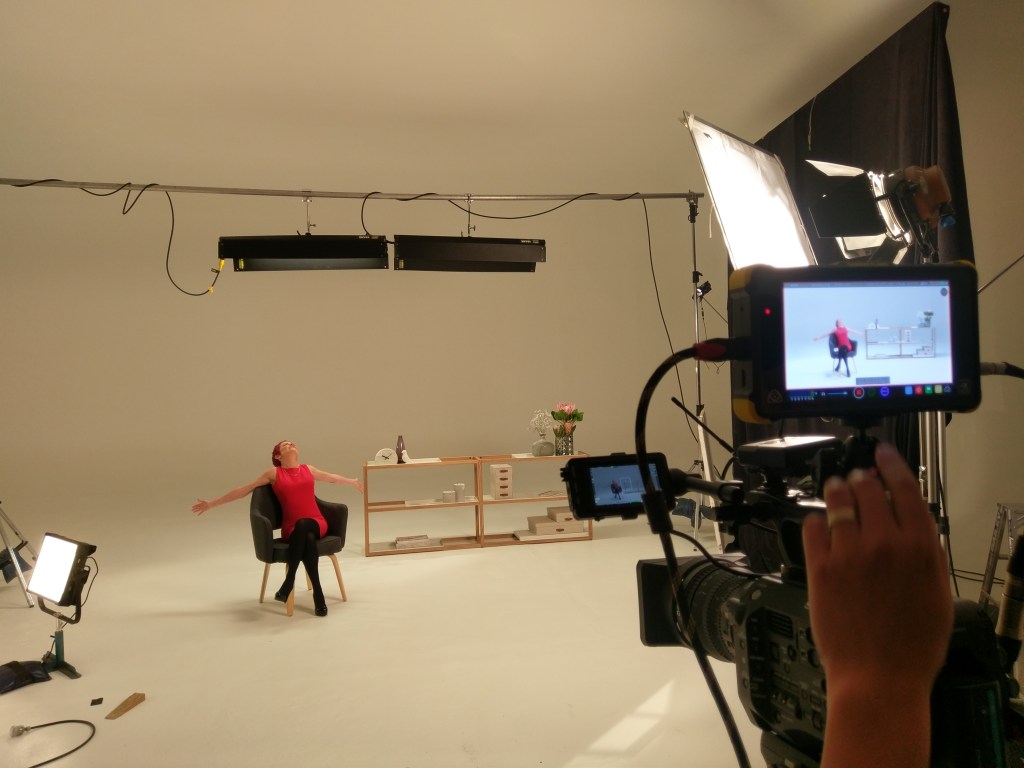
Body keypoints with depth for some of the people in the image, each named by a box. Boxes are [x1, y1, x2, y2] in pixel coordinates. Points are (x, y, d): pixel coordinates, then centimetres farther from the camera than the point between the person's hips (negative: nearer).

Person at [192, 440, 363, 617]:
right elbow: (243, 489, 12)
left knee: (303, 524, -37)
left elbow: (332, 477, 37)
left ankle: (289, 581, -28)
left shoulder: (308, 469, 18)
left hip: (317, 523, 1)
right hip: (291, 529, -1)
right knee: (308, 539, -38)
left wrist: (352, 482, 50)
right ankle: (317, 593, -32)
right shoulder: (274, 473, 9)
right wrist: (212, 504, 12)